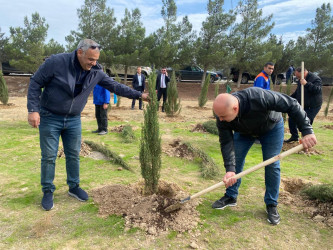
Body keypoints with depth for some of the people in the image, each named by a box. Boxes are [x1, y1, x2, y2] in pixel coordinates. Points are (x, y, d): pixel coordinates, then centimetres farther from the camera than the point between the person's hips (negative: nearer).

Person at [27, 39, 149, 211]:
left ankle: (74, 187, 29)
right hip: (49, 118, -4)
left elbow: (115, 86, 1)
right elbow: (35, 83, -12)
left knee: (74, 155, 11)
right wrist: (33, 109, -18)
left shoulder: (96, 72, -6)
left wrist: (139, 95, -3)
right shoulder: (56, 62, -19)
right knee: (49, 157, 3)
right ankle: (48, 192, 20)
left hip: (74, 120, 4)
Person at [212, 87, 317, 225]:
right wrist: (230, 169, -39)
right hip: (244, 132, 3)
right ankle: (231, 197, 16)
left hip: (271, 127, -2)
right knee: (235, 161, -3)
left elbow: (292, 105, -34)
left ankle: (272, 205, 11)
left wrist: (307, 131, -35)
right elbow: (226, 143, -28)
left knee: (272, 165, -5)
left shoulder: (259, 97, -45)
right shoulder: (222, 118, -32)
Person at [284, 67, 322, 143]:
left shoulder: (315, 79, -15)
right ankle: (294, 136, 24)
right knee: (292, 119, 9)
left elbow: (317, 89, -31)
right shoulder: (300, 80, 10)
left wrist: (306, 84, -37)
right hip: (301, 105, 8)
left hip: (312, 107, -8)